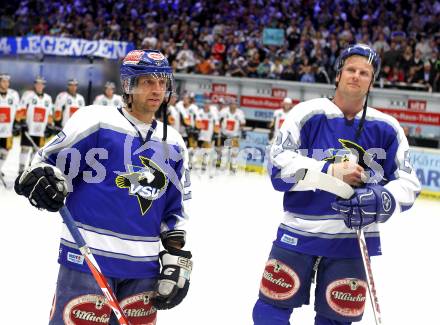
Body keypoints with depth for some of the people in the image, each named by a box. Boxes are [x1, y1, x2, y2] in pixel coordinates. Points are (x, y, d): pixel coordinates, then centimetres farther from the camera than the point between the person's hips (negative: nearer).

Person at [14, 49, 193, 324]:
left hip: (144, 268, 5)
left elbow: (175, 211, 19)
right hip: (87, 259, -5)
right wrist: (38, 179, -25)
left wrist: (177, 258, 12)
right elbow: (51, 162, -3)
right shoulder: (95, 121, -3)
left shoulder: (173, 144, 13)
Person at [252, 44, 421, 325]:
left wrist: (382, 200, -22)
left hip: (353, 239, 2)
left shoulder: (386, 128, 1)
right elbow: (279, 164, -13)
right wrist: (330, 172, -23)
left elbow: (408, 184, 0)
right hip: (300, 231, -1)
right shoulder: (308, 114, -5)